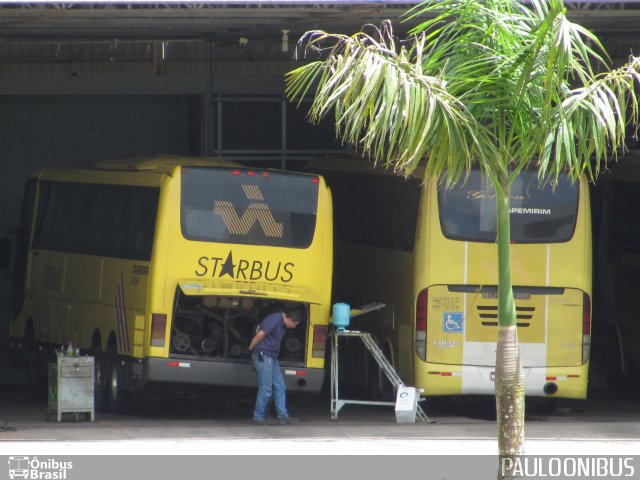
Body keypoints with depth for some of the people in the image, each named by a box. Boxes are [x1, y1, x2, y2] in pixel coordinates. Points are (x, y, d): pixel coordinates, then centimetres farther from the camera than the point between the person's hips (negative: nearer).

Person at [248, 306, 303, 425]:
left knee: (280, 387, 7)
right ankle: (259, 416, 4)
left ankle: (283, 416, 9)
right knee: (266, 389, -5)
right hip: (263, 356, -9)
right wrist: (251, 348, -9)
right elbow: (260, 335, -23)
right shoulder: (275, 320, -20)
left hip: (272, 357, 9)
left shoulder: (283, 323, 10)